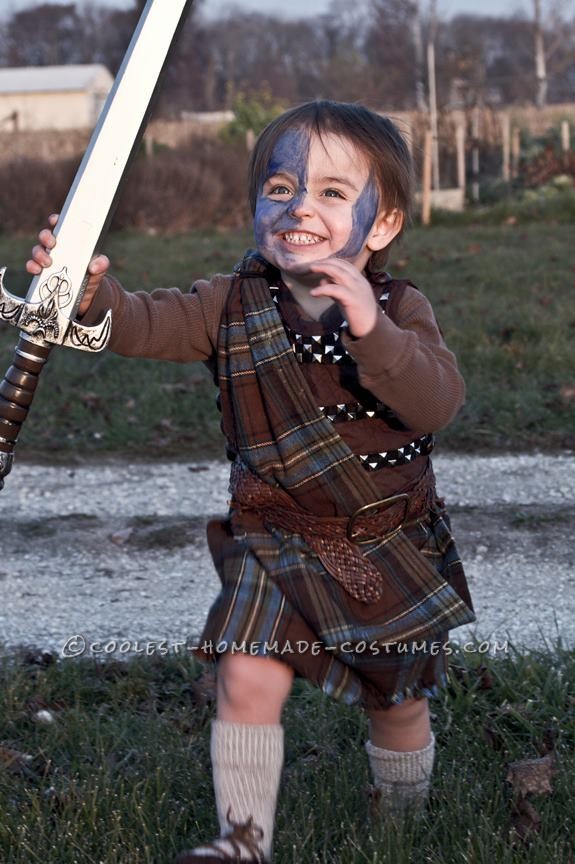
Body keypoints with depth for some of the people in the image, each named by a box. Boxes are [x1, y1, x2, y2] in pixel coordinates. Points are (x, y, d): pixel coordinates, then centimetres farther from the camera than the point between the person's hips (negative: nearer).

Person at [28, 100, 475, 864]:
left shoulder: (399, 310, -10)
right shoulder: (235, 305, -3)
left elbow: (439, 402, -26)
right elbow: (148, 326, -13)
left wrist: (374, 333, -42)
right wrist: (94, 293, -34)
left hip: (392, 550, -1)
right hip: (275, 544, 1)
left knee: (398, 701, 12)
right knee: (248, 679, -13)